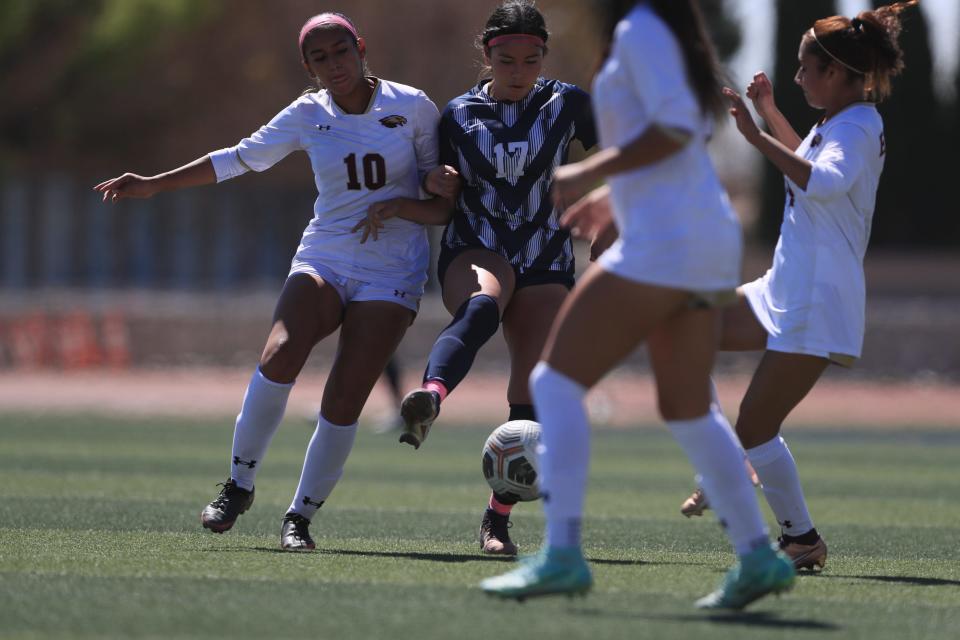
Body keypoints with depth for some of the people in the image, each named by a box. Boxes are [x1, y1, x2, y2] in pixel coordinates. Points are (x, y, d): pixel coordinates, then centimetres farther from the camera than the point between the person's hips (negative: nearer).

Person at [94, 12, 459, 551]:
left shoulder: (411, 106, -2)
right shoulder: (308, 116, 4)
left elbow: (446, 183, 6)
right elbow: (241, 159, 13)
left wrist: (402, 207, -15)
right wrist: (154, 185, 11)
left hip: (391, 274, -1)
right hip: (323, 259, 1)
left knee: (344, 403, -12)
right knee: (279, 357, -25)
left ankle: (301, 516, 3)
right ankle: (239, 485, -10)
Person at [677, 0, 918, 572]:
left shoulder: (858, 127, -16)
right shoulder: (838, 122, 13)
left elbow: (824, 182, -39)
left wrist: (757, 136, -38)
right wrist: (772, 114, 29)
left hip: (818, 305, -10)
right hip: (786, 291, 10)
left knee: (755, 427, -8)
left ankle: (803, 538, 6)